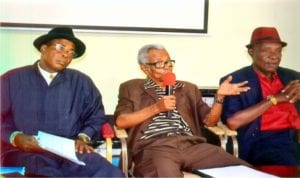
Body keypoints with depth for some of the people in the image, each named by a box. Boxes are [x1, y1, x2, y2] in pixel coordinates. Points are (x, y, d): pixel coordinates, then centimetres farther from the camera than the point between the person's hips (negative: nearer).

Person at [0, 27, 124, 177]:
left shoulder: (81, 82, 15)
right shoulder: (12, 79, 10)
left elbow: (96, 116, 19)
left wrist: (83, 137, -1)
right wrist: (14, 137, -10)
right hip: (25, 153, -2)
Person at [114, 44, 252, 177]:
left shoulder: (188, 89, 26)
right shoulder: (132, 88, 17)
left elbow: (209, 120, 18)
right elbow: (120, 121, 3)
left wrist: (219, 96, 2)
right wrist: (156, 108, -2)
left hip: (192, 145, 4)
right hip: (154, 147, -4)